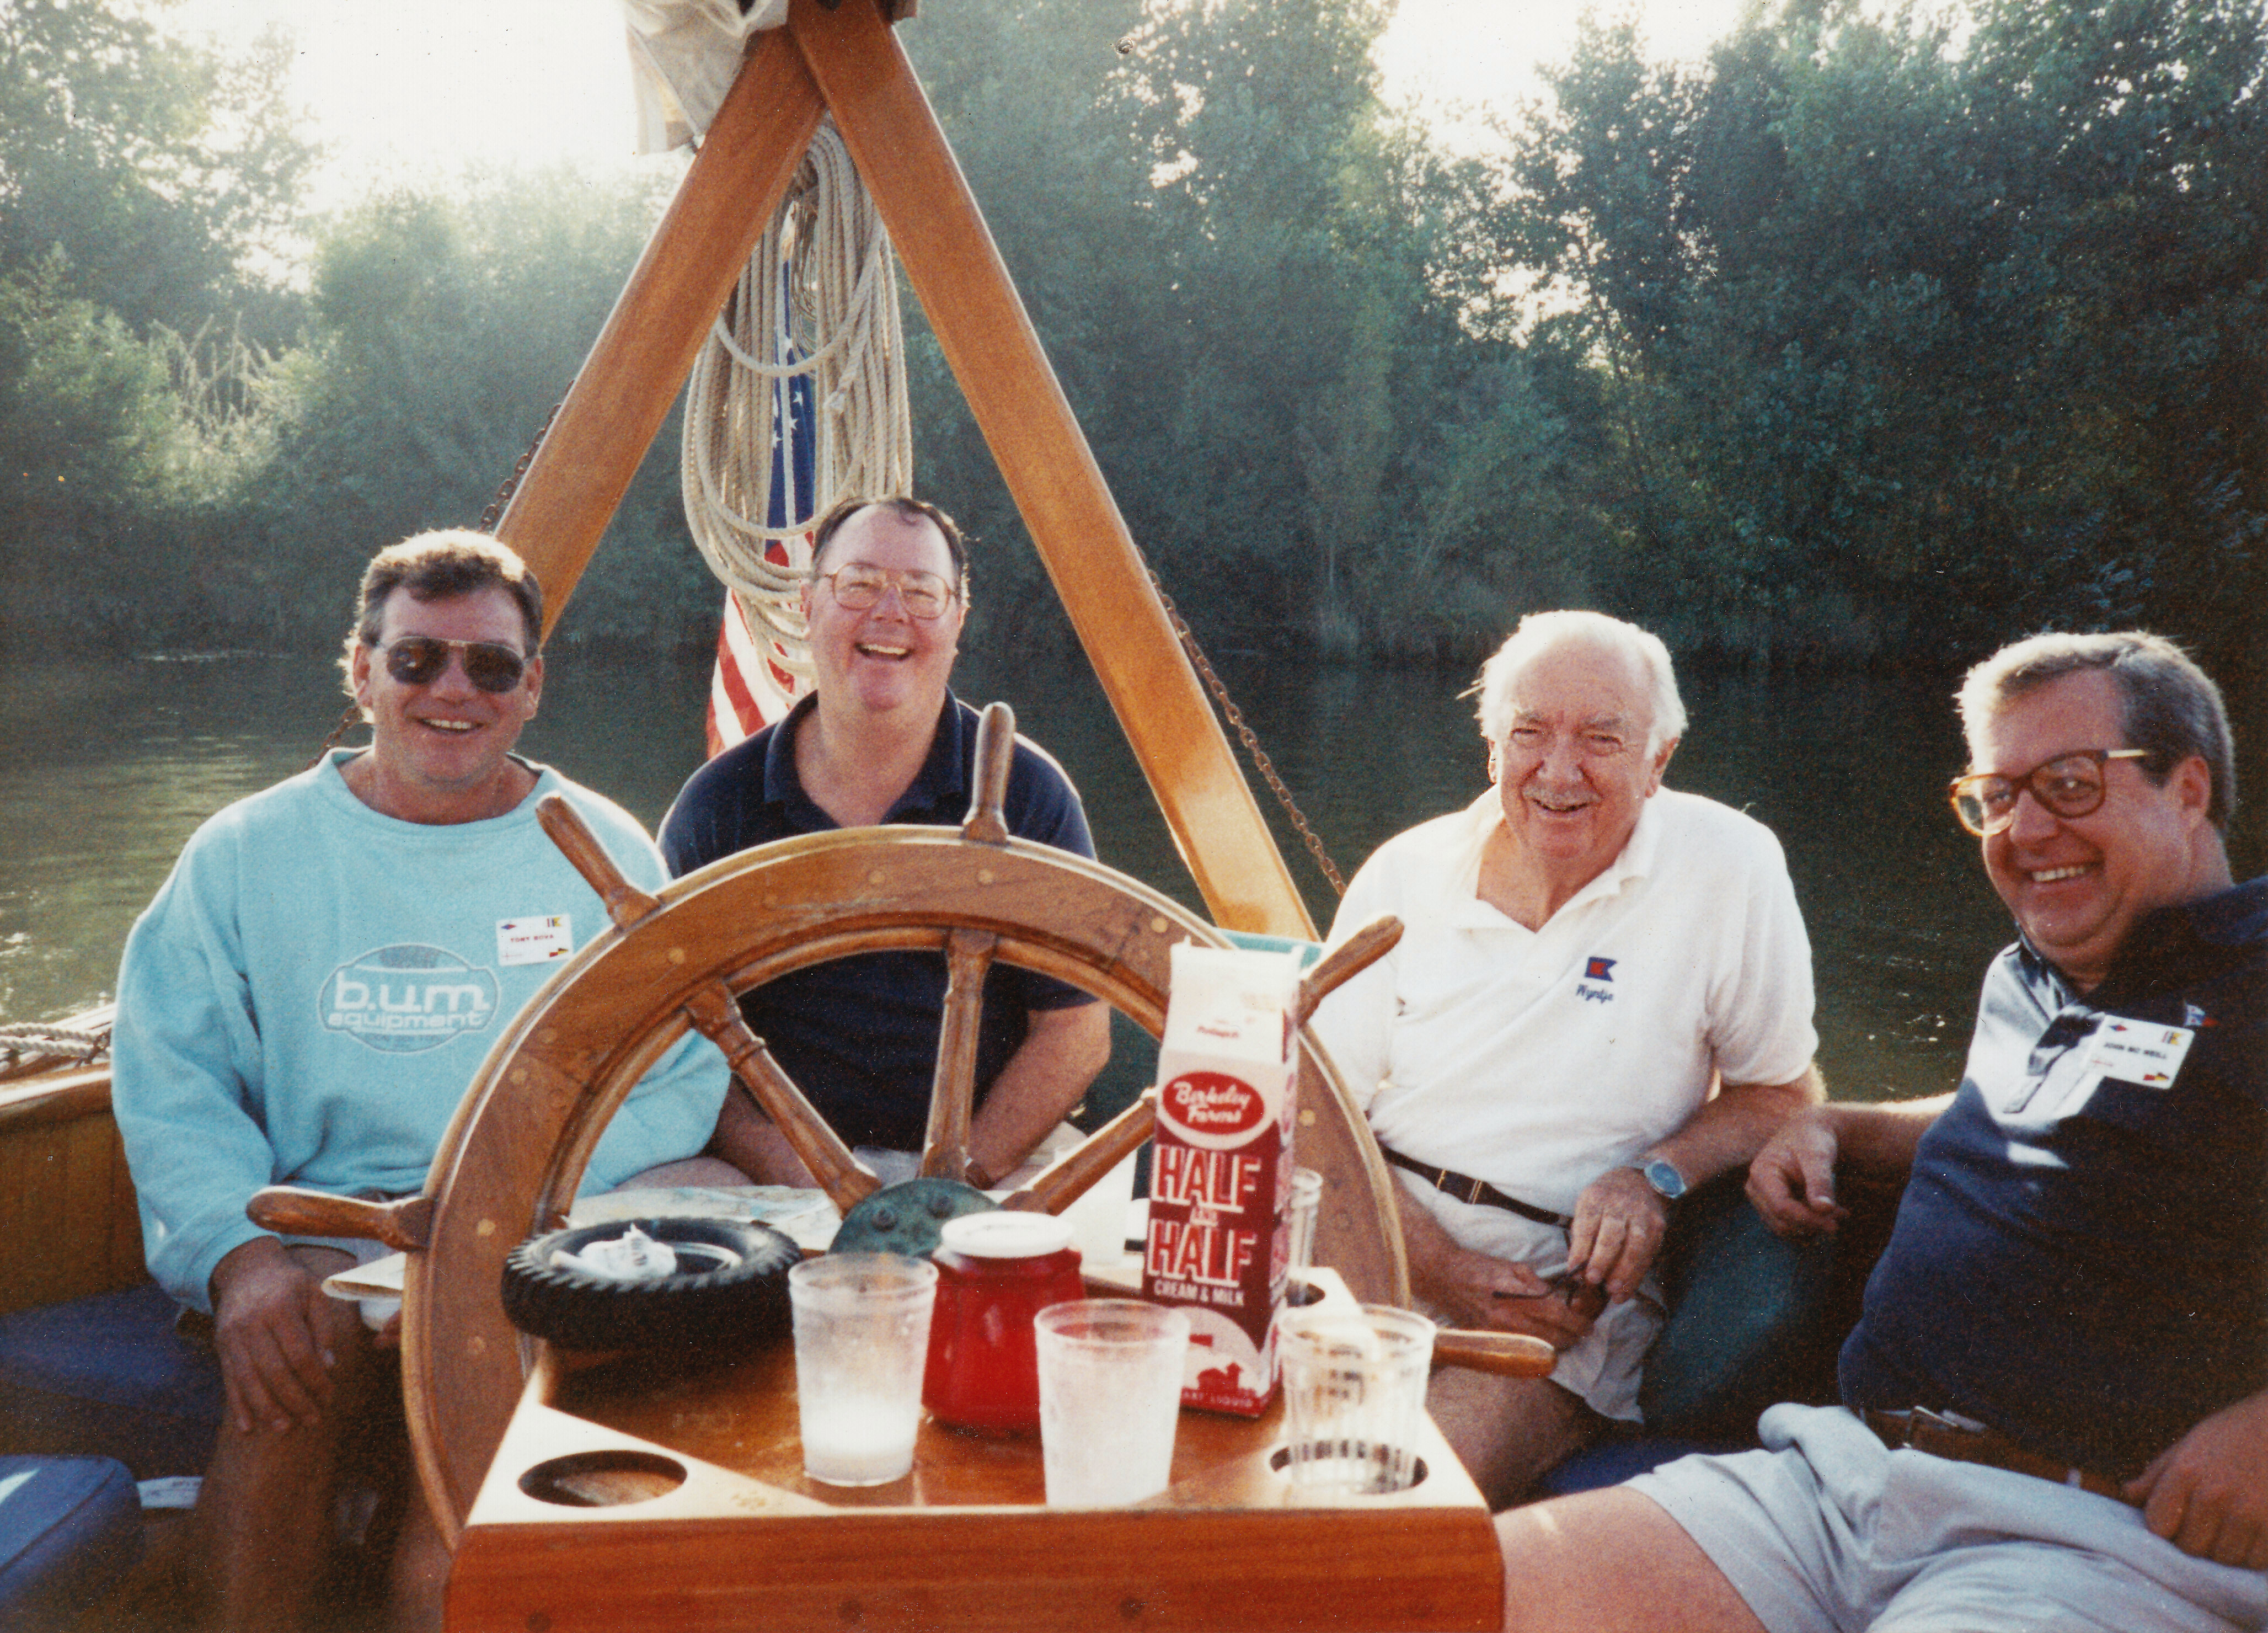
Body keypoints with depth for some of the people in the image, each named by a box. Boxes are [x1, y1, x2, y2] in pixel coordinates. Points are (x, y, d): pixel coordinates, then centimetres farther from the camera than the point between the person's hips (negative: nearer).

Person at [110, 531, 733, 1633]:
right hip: (325, 1238, 2)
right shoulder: (249, 853, 11)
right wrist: (239, 1251, -14)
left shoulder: (608, 853, 10)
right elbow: (172, 1078, 5)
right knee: (287, 1358, -30)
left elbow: (683, 1081, 4)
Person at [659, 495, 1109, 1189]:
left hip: (993, 1165, -1)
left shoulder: (1026, 792, 0)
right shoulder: (719, 804, 3)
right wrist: (794, 1175, -14)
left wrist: (959, 1175, -14)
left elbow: (1076, 1032, -1)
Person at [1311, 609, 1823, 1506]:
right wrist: (1448, 1274, -14)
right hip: (1380, 1253, 3)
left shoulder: (1729, 868, -5)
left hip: (1573, 1289, -2)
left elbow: (1783, 1092, 6)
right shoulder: (1408, 871, 2)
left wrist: (1658, 1176, -14)